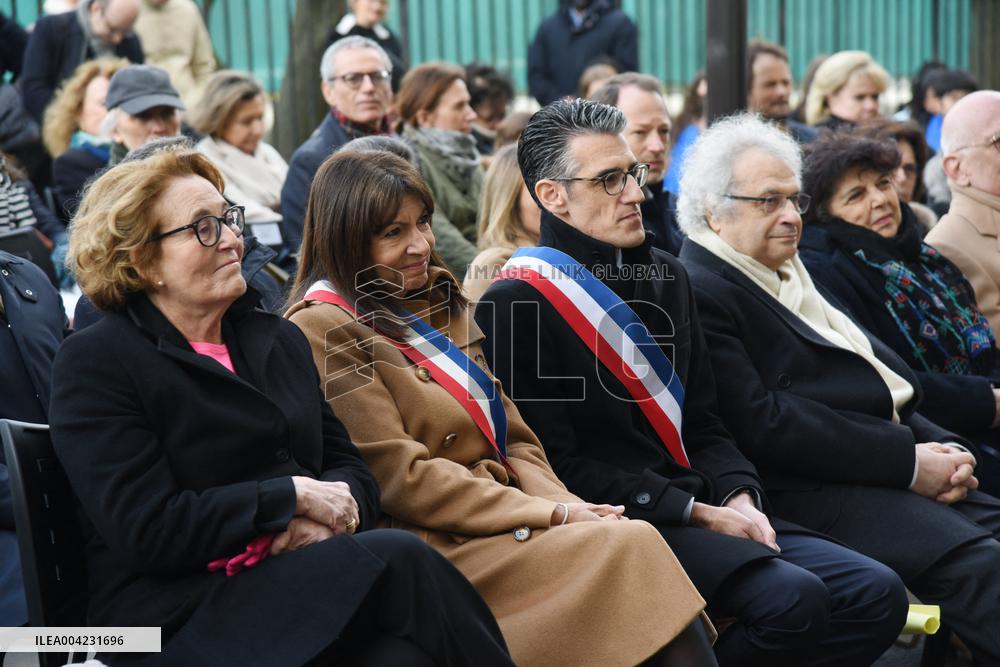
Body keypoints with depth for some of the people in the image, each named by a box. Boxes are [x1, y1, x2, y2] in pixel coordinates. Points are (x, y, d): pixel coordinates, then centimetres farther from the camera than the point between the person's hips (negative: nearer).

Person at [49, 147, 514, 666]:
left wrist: (327, 518, -8)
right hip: (184, 617, -5)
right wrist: (295, 496, -10)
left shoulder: (278, 338, 19)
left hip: (300, 577, 6)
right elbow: (148, 529, -11)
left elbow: (349, 468, 16)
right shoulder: (94, 364, -2)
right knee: (397, 558, -27)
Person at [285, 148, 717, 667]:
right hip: (430, 544, -7)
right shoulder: (323, 331, -5)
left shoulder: (439, 304, 20)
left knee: (637, 542, -22)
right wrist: (551, 515, -14)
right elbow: (401, 477, -12)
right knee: (630, 546, -25)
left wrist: (564, 506, -5)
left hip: (501, 522, 7)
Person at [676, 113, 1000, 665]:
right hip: (810, 490, -9)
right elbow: (762, 425, -16)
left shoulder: (794, 276, 22)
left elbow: (887, 385, 21)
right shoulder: (697, 292, -7)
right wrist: (907, 460, -14)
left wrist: (941, 448, 0)